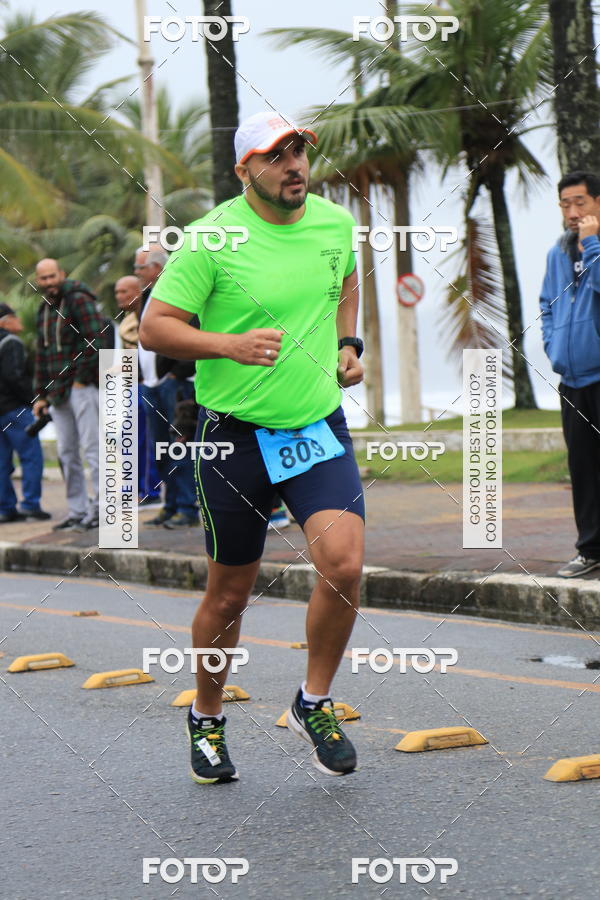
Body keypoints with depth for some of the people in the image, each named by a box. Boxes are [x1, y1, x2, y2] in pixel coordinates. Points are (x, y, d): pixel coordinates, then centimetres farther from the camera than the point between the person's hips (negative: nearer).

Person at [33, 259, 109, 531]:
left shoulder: (79, 300, -7)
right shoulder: (44, 309, 18)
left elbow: (95, 342, -15)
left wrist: (82, 378, -13)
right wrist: (41, 394, 18)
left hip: (82, 386, -8)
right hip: (58, 391, 8)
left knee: (91, 447, -8)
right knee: (67, 452, 7)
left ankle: (98, 510, -8)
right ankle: (77, 511, 12)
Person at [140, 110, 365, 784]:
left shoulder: (335, 222, 4)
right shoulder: (212, 239, -12)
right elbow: (153, 327, -11)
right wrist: (229, 345, -24)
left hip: (319, 426, 3)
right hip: (235, 434, -3)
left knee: (344, 564, -17)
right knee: (229, 594, 8)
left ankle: (314, 705, 6)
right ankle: (206, 719, 32)